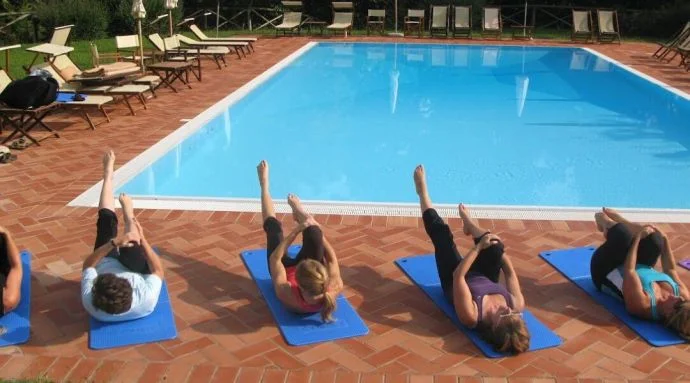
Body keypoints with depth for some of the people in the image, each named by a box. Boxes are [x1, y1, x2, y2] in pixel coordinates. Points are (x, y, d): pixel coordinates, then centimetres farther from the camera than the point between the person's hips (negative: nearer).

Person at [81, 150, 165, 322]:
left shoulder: (90, 303, -45)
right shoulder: (147, 301, -48)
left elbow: (88, 264, -32)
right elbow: (158, 270, -30)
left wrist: (113, 243, -46)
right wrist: (142, 239, -36)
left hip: (105, 264, 1)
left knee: (107, 219, 1)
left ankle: (108, 175, 31)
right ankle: (128, 213, 37)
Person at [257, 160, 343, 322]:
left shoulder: (287, 294, -49)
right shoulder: (335, 288, -43)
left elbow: (275, 258, -33)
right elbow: (332, 259, -22)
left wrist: (295, 231, -35)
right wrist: (318, 230, -20)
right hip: (310, 271, 1)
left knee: (273, 226, 6)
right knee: (313, 232, -15)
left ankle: (264, 185, 36)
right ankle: (299, 212, 23)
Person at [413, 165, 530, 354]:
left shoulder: (471, 316, -46)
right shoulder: (517, 306, -34)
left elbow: (458, 275, -40)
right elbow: (510, 273, -16)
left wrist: (478, 247, -39)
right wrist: (498, 246, -14)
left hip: (454, 282, -3)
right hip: (484, 279, 4)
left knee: (441, 232, -7)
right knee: (494, 247, -16)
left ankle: (422, 191, 23)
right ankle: (468, 222, 23)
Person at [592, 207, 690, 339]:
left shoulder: (642, 303, -43)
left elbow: (629, 270, -32)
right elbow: (671, 269, -8)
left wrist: (638, 237, -27)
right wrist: (665, 239, -9)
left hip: (605, 274, -6)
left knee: (623, 233, -25)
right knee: (655, 238, -13)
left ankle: (606, 222, 13)